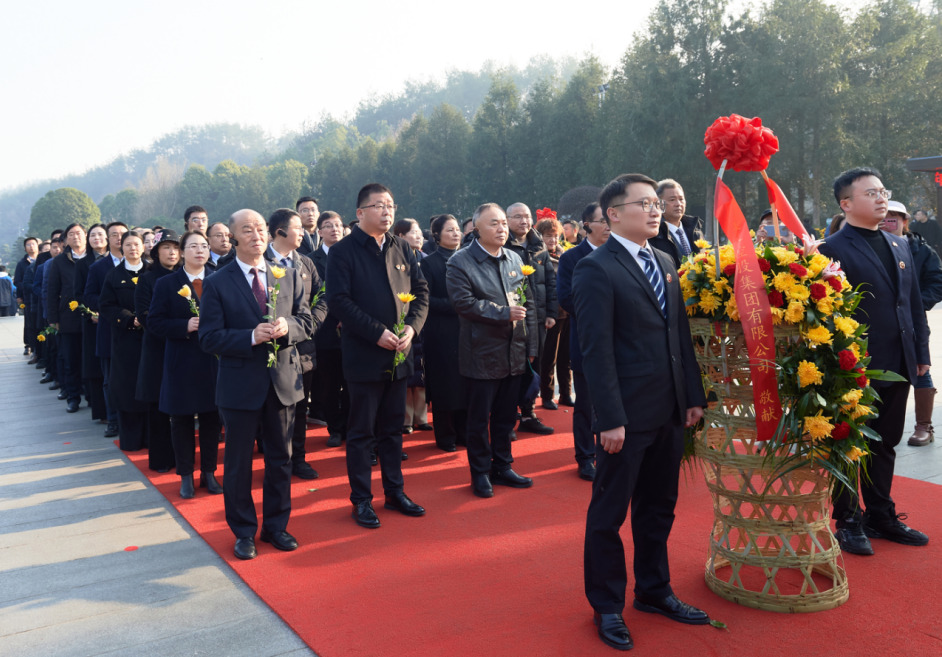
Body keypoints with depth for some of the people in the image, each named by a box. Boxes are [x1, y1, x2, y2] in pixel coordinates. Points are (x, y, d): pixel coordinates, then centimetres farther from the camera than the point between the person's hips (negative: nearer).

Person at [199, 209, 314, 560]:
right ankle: (244, 532, 24)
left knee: (280, 459, 13)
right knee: (238, 463, 8)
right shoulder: (217, 284, -5)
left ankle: (276, 526, 29)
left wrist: (286, 328, -16)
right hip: (241, 384, -3)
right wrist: (252, 336, -23)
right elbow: (209, 338, -10)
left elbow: (306, 321, 6)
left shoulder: (289, 276, 6)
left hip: (284, 380, 3)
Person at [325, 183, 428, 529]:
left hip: (398, 355, 5)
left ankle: (395, 491, 27)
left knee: (392, 428, 15)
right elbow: (338, 300, -15)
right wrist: (377, 332, -19)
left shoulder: (402, 249, 9)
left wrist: (412, 326, -8)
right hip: (363, 355, -5)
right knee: (361, 432, 4)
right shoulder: (343, 251, -7)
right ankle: (361, 500, 15)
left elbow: (421, 291, 10)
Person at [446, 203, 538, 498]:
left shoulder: (515, 260, 10)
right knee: (479, 419, 6)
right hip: (482, 355, -5)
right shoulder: (460, 263, -8)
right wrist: (504, 313, -21)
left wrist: (531, 347, 5)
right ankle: (480, 473, 20)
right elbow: (464, 303, -19)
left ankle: (502, 467, 29)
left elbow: (529, 303, 10)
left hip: (514, 354, 5)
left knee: (506, 417, 15)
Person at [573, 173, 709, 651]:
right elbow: (596, 349, -15)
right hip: (627, 414, -7)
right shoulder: (596, 269, -11)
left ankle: (654, 591, 35)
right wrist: (611, 418, -18)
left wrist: (694, 395, 10)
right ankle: (607, 606, 23)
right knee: (608, 513, 7)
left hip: (669, 412, 7)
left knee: (658, 509, 18)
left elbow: (681, 334, 14)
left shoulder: (665, 262, 12)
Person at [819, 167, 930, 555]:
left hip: (898, 366, 7)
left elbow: (914, 303, 16)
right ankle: (848, 522, 21)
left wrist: (921, 353, 12)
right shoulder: (834, 250, -11)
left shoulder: (899, 246, 13)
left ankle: (882, 516, 32)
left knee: (885, 446, 18)